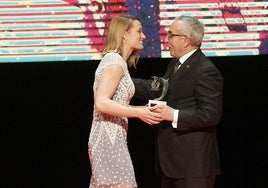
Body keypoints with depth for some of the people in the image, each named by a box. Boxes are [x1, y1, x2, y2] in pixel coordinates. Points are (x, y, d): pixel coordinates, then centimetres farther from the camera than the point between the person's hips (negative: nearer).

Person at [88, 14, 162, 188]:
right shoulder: (115, 61, -12)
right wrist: (138, 112, -22)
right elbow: (101, 103, -22)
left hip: (112, 138, 10)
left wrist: (143, 109, 13)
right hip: (109, 139, -10)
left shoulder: (117, 61, 17)